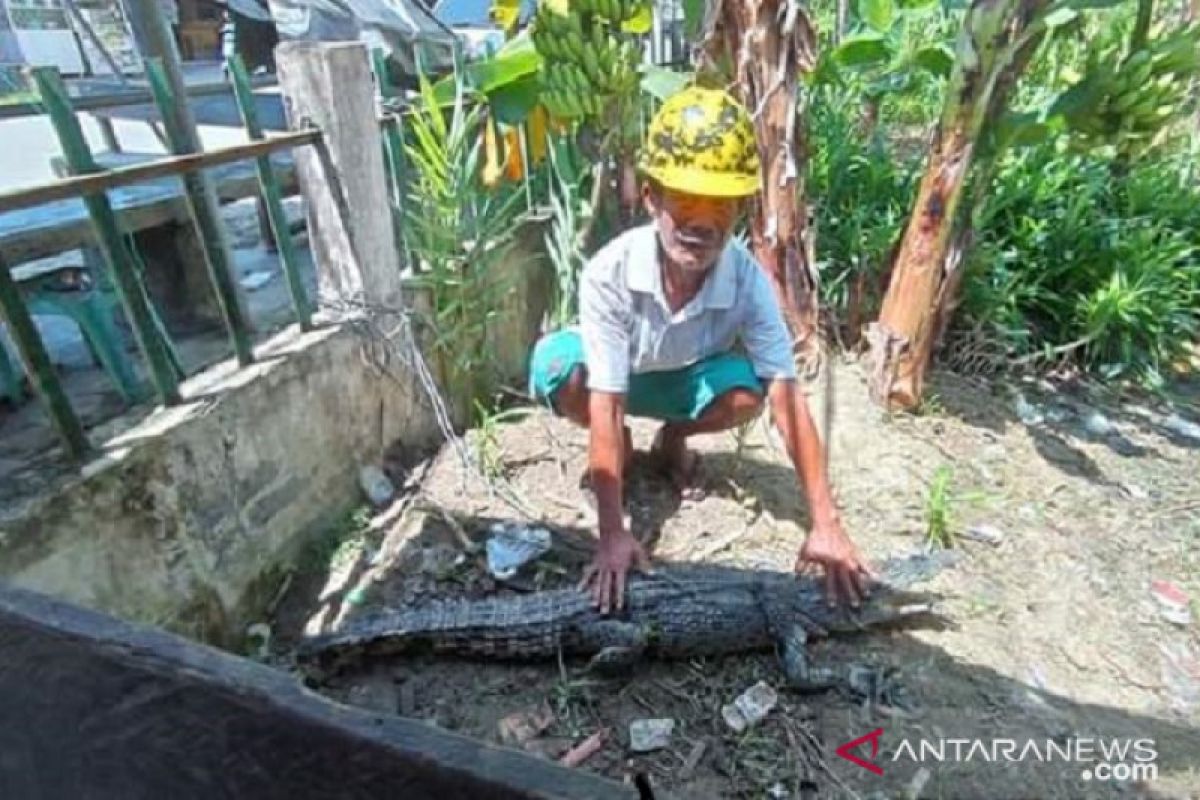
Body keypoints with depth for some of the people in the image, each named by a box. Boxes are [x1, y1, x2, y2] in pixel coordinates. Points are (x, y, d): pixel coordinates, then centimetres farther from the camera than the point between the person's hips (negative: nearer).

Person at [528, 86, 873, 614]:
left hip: (688, 381, 2)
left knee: (748, 390, -31)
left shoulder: (747, 278, -30)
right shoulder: (608, 274, -36)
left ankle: (672, 438, 5)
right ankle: (622, 445, 0)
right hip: (618, 379, -1)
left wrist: (825, 523, -37)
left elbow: (786, 396, -32)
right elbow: (605, 405, -38)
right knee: (555, 366, -34)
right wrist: (613, 533, -40)